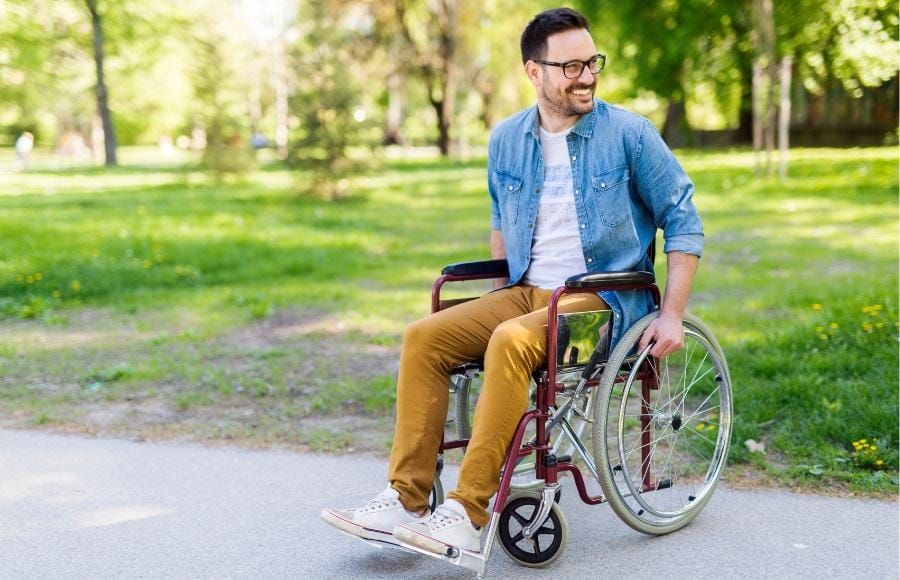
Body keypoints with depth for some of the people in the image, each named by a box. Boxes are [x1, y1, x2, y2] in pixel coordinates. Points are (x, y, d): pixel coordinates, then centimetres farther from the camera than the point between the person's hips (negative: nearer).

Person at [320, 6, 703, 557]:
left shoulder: (629, 133, -7)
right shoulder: (507, 139, 7)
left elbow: (684, 223, -2)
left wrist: (672, 315, -8)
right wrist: (501, 294, 15)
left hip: (607, 299, -5)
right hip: (526, 291, 5)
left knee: (511, 341, -34)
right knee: (425, 336, -16)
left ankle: (469, 516, -30)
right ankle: (406, 500, -13)